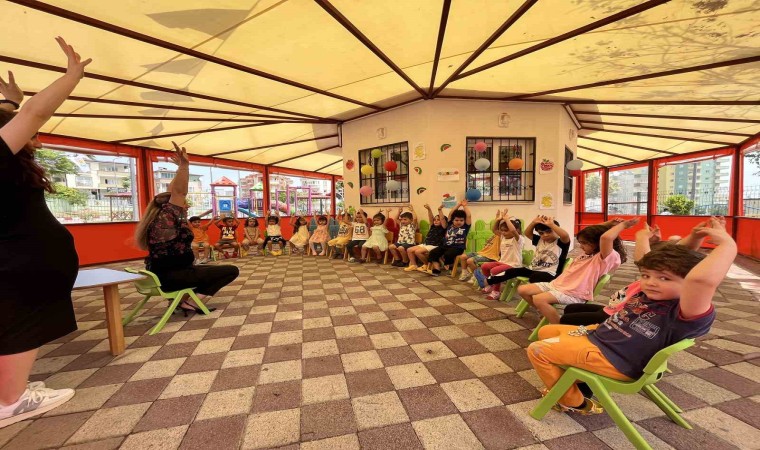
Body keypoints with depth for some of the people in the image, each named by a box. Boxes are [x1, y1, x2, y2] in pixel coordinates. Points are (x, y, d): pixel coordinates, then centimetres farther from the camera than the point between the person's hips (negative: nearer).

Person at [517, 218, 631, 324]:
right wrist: (609, 223, 21)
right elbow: (591, 231, 32)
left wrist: (622, 225, -15)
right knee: (522, 290, 0)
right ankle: (547, 313, 20)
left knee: (539, 299, -33)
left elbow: (606, 237, -31)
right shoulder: (587, 254, 17)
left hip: (574, 293, -9)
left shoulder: (607, 257, -11)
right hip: (557, 284, 9)